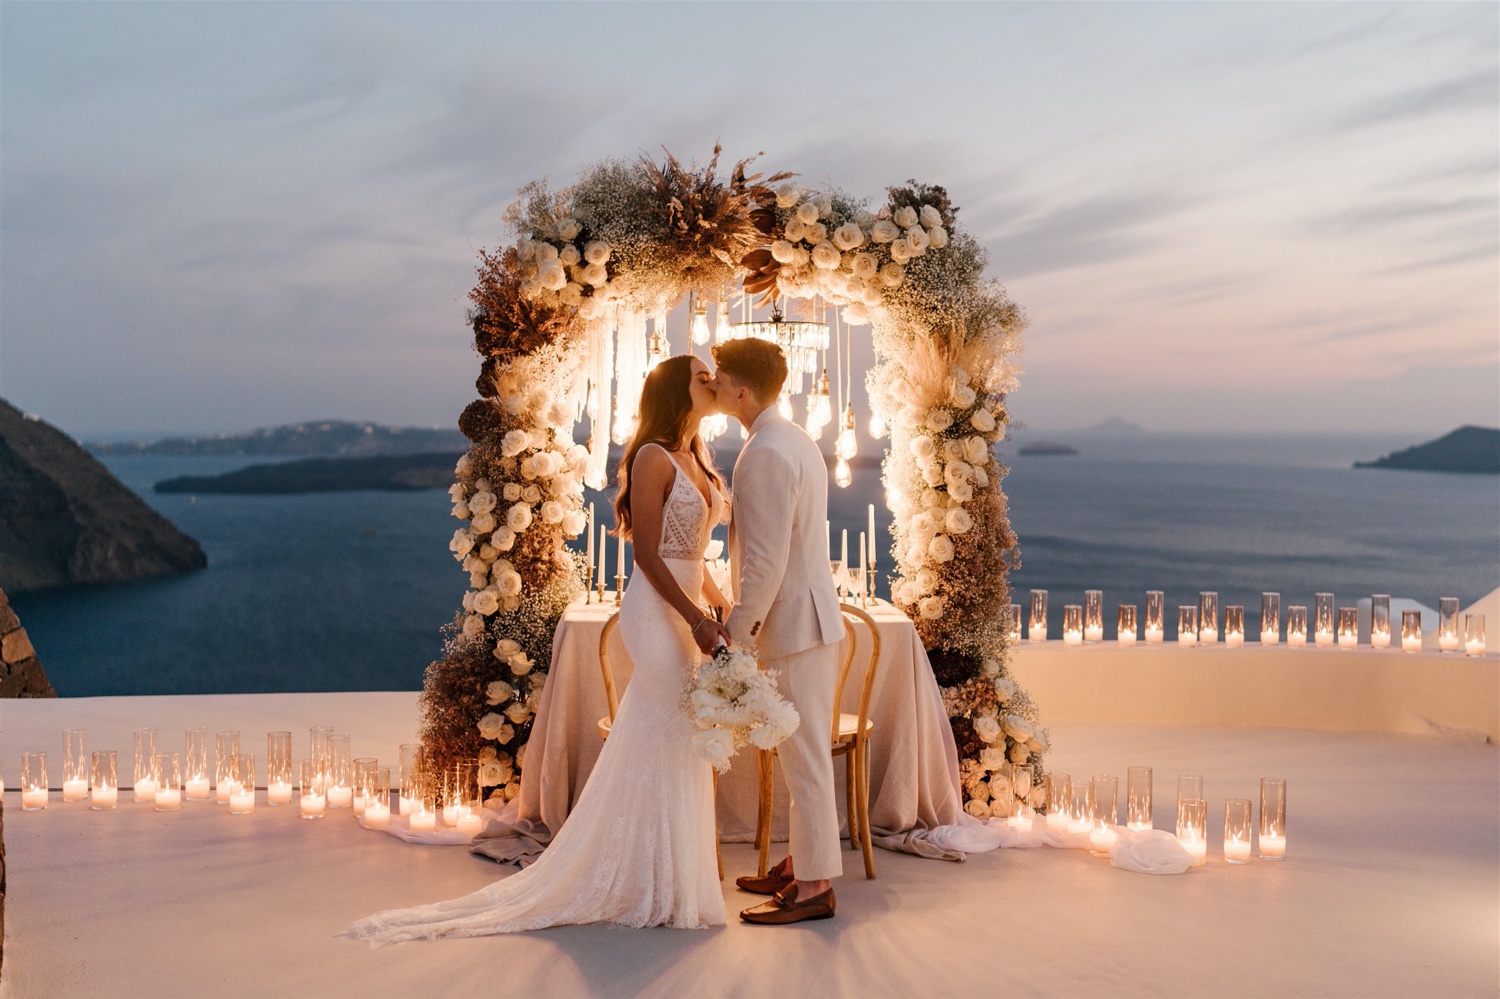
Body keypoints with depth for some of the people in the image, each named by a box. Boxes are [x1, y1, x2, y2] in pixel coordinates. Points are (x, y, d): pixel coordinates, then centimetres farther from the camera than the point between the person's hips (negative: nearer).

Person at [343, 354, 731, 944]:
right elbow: (648, 554, -17)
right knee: (669, 741, -3)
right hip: (659, 610, -9)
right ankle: (664, 886, 8)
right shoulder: (653, 459, -13)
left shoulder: (695, 461, 14)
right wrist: (695, 618, -20)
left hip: (688, 606, 9)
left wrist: (723, 609, 12)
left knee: (670, 742, 14)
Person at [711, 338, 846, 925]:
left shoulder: (764, 454, -19)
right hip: (807, 617, 10)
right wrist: (746, 619, 22)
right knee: (802, 754, 18)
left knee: (804, 759, -2)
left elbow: (765, 562, -23)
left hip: (794, 623, -10)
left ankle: (814, 887, 7)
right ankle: (803, 863, 29)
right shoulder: (794, 440, 13)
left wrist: (736, 637, -17)